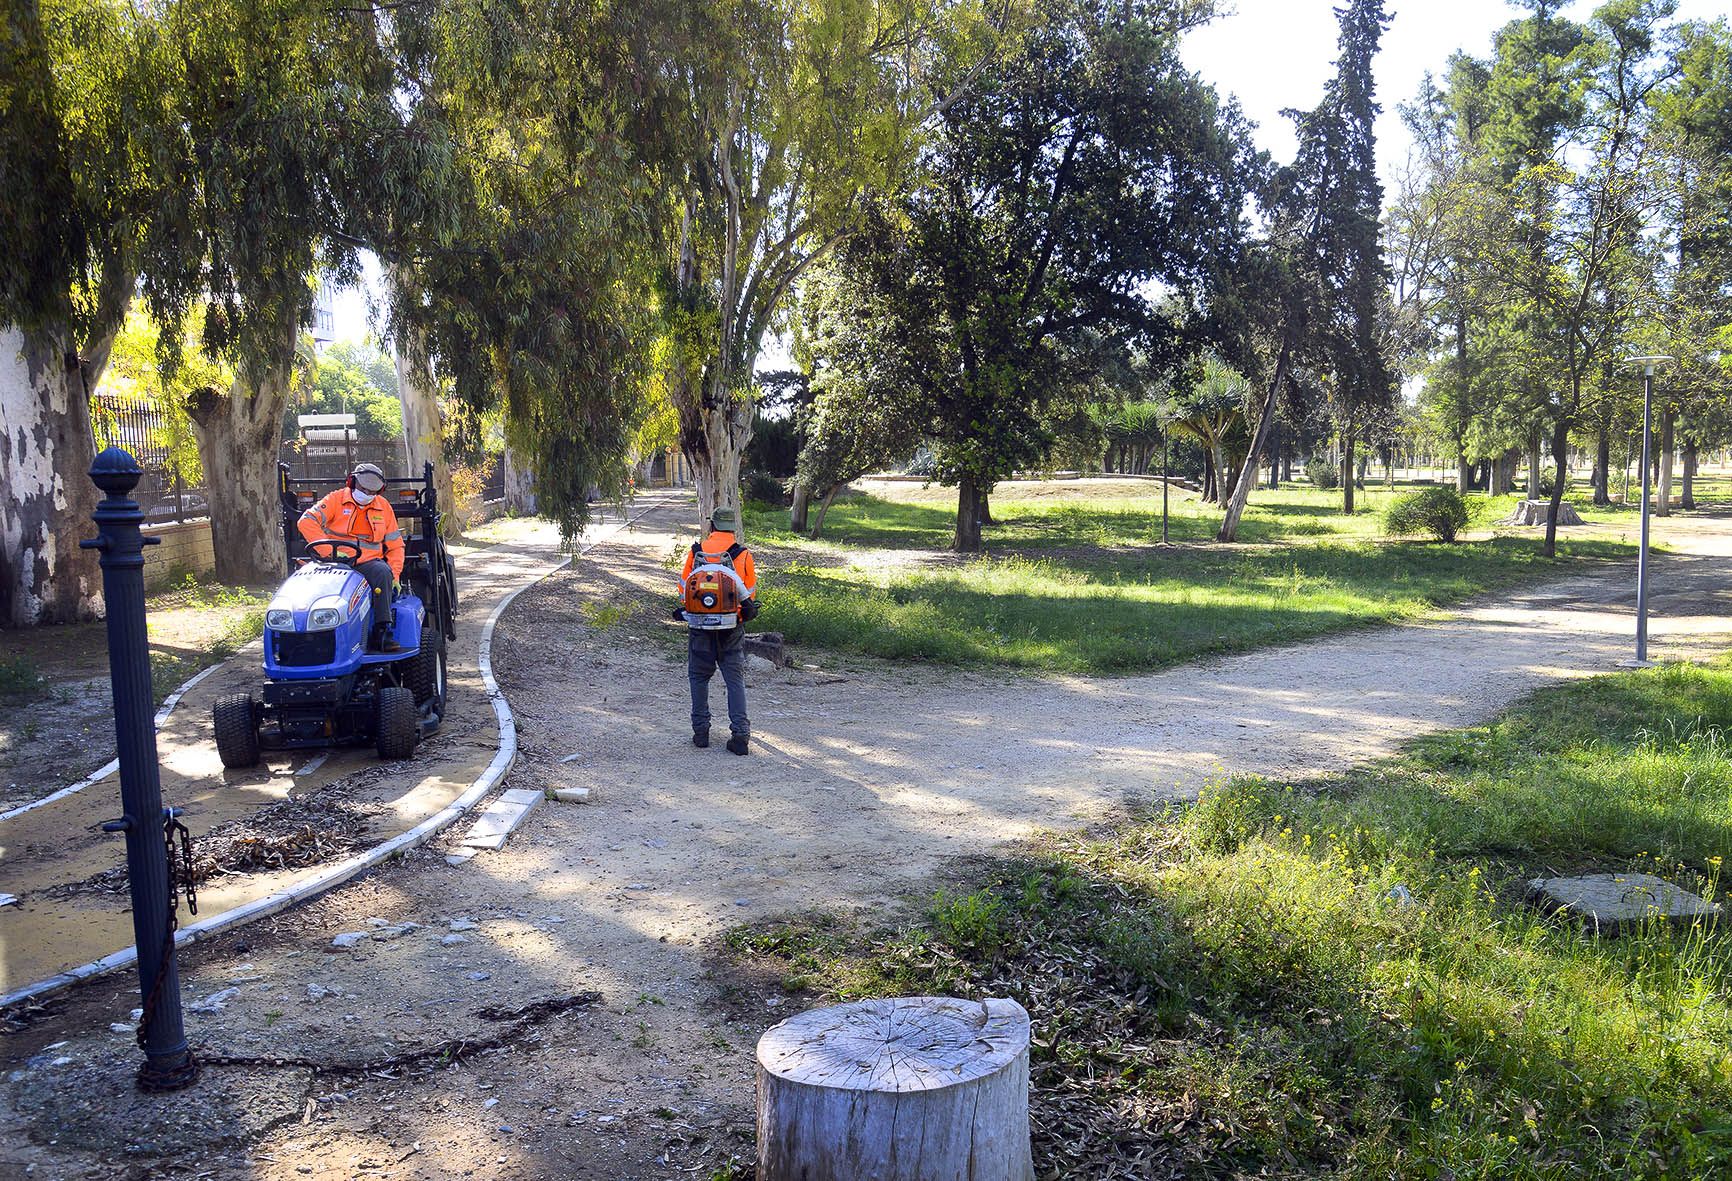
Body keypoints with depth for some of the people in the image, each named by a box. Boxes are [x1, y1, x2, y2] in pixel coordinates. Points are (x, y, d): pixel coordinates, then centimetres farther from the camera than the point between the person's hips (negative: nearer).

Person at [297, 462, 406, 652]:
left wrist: (395, 576, 1)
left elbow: (395, 545, 17)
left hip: (367, 563, 2)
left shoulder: (383, 507, 15)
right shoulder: (336, 500, 5)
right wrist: (328, 551, -20)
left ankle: (382, 632, -33)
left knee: (383, 572, -33)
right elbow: (307, 521, -9)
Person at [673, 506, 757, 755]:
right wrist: (747, 612, 18)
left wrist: (685, 610, 21)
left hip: (699, 627, 1)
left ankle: (700, 730, 16)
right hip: (732, 628, -1)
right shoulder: (742, 555, -6)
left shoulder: (695, 552, -3)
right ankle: (740, 733, -1)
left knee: (699, 676, 14)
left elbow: (683, 587, 4)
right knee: (735, 680, 5)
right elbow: (749, 594, -1)